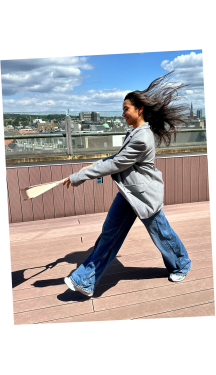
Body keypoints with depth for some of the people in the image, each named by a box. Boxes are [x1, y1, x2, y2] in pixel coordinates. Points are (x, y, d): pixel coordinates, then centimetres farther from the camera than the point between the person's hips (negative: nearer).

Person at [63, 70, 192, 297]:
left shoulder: (142, 138, -26)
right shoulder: (135, 132, 6)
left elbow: (114, 165, -26)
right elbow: (118, 158, 14)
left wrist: (78, 177, -21)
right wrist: (93, 166, 4)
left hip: (144, 195, -9)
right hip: (128, 193, 9)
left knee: (161, 233, 12)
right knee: (109, 233, 6)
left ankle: (181, 266, 43)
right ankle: (85, 281, 13)